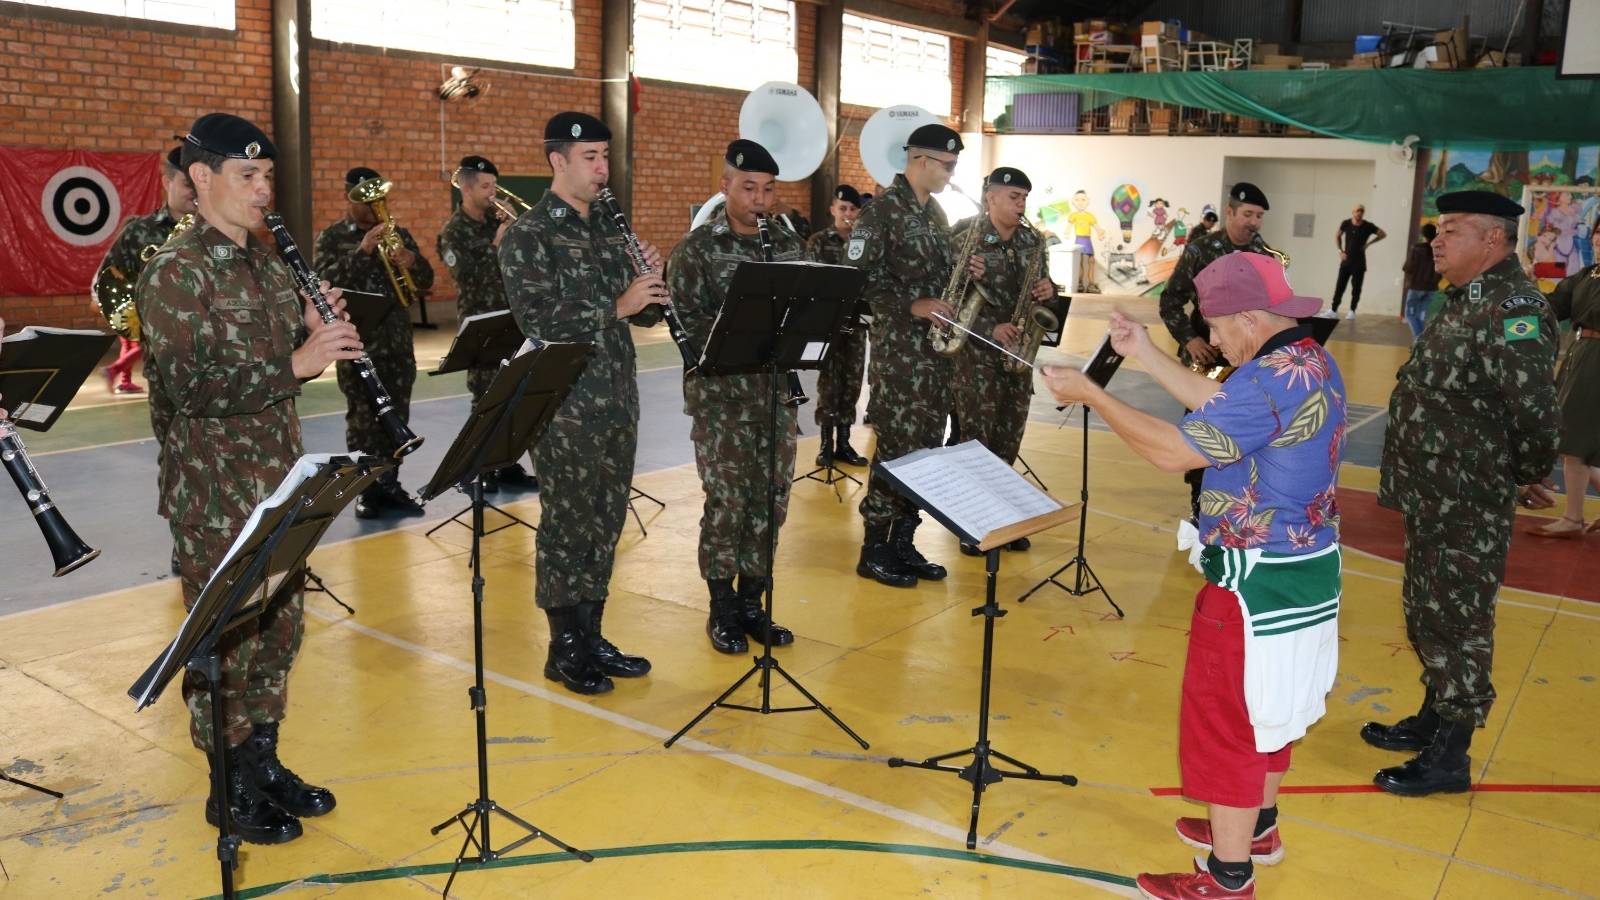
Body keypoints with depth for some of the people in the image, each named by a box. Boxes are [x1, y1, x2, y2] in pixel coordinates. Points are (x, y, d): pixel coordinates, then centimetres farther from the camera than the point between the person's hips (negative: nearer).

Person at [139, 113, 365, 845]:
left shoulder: (268, 264, 10)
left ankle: (265, 763, 30)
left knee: (278, 629, 15)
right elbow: (185, 384, -22)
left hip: (279, 481, 7)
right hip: (214, 493, -7)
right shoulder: (174, 271, -14)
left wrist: (316, 331, -4)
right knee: (225, 640, 4)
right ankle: (229, 786, 20)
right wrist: (296, 363, -27)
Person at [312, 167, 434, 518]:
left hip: (397, 338, 4)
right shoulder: (331, 237, 1)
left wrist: (412, 261, -15)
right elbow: (326, 281, -14)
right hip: (357, 341, -4)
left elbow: (426, 281, 7)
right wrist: (362, 250, -23)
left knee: (397, 414, 6)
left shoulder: (397, 233, 11)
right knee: (362, 417, 0)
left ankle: (390, 483, 16)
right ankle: (366, 489, 7)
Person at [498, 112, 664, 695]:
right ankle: (564, 649, 15)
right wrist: (616, 305, -22)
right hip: (565, 407, -6)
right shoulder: (528, 235, -7)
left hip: (617, 401, 7)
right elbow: (536, 322, -18)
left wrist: (651, 281, -7)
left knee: (606, 524, 12)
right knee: (567, 526, 2)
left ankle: (592, 636, 25)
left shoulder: (611, 228, 13)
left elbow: (644, 314, 14)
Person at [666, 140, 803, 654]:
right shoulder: (697, 249, -3)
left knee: (771, 500, 8)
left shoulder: (790, 245, 10)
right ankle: (722, 611, 14)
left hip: (777, 393, 5)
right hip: (721, 397, -4)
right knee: (727, 502, -2)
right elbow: (684, 321, -9)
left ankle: (751, 604, 23)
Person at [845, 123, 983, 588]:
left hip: (938, 347, 8)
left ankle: (904, 542, 20)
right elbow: (858, 279, -16)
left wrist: (964, 270, 3)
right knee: (897, 446, -6)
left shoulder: (935, 212, 16)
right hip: (899, 348, -8)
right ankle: (874, 550, 6)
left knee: (927, 446, 9)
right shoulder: (882, 210, -10)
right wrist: (913, 307, -20)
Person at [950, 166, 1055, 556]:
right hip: (977, 350, -6)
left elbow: (1041, 285, 18)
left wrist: (1048, 290, -6)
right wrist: (991, 329, -24)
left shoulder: (1031, 240, 8)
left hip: (1019, 349, 6)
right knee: (976, 438, -3)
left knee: (1009, 438, 10)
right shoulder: (965, 240, -11)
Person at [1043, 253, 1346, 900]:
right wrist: (1147, 356, 12)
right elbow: (1225, 411, 14)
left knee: (1227, 722, 3)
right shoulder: (1314, 362, 6)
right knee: (1265, 709, 24)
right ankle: (1257, 827, 43)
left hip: (1259, 583, -10)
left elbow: (1173, 451, -26)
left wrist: (1088, 393, -18)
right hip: (1303, 570, 10)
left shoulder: (1270, 378, -25)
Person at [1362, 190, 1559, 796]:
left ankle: (1448, 759, 17)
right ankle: (1432, 721, 39)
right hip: (1431, 499, 10)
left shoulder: (1511, 309, -21)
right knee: (1426, 615, 21)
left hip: (1467, 513, -10)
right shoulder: (1468, 301, 10)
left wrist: (1528, 476, -12)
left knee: (1455, 627, 3)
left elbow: (1536, 412, -28)